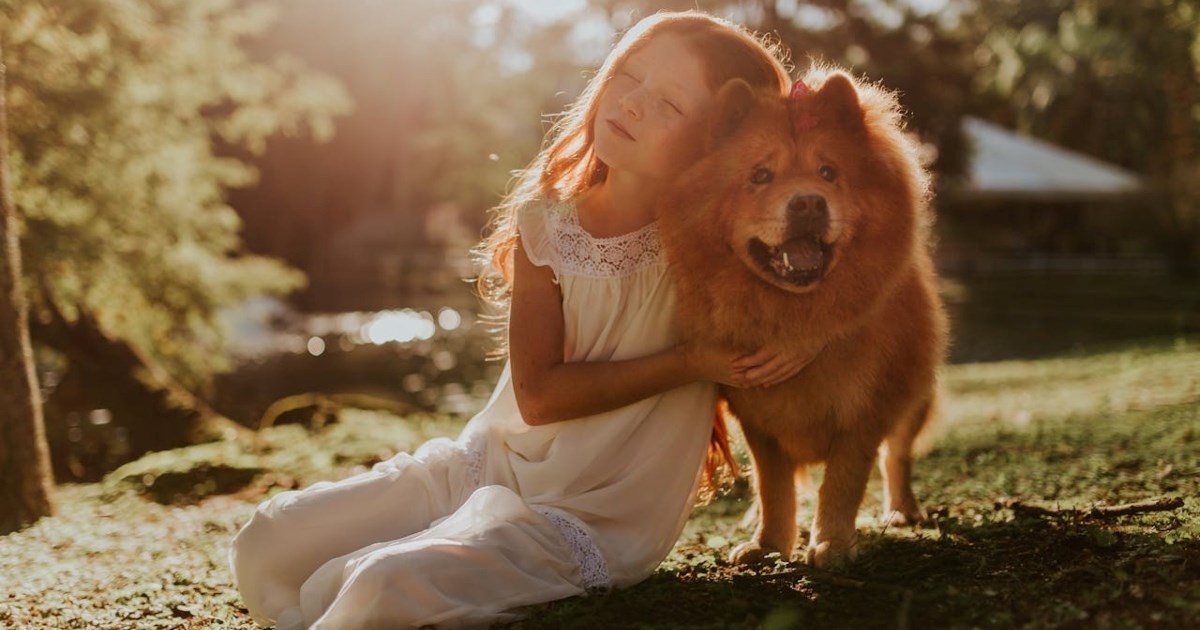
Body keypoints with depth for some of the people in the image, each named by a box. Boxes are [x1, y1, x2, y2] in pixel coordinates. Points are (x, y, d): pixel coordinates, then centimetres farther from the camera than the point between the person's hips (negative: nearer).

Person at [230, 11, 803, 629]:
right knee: (267, 543, -2)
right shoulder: (545, 222, -4)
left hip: (587, 523, -5)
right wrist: (689, 363, -19)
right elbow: (539, 394, -11)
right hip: (484, 464, 5)